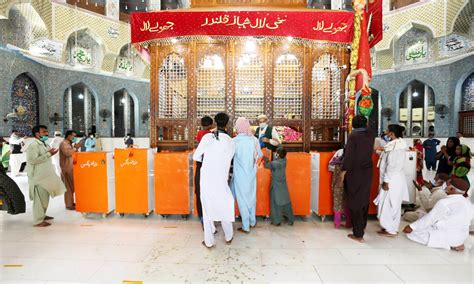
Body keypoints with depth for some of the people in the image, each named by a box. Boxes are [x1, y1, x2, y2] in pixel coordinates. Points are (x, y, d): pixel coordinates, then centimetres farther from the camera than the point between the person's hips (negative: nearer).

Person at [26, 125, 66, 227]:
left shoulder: (43, 144, 13)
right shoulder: (33, 145, -16)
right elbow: (32, 160, -27)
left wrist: (50, 153, 9)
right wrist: (48, 154, -24)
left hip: (45, 176, 10)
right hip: (38, 177, -10)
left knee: (45, 198, 18)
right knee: (40, 199, -4)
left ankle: (42, 215, 32)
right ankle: (38, 221, 5)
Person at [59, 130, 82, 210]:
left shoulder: (69, 144, 18)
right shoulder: (63, 143, -11)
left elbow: (72, 153, 21)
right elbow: (67, 153, -26)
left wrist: (75, 148, 6)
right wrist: (75, 148, -18)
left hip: (70, 168, 10)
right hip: (66, 168, -10)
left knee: (72, 186, 12)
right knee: (69, 186, -8)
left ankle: (71, 202, 21)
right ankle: (69, 205, -3)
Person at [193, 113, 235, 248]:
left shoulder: (207, 137, -6)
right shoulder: (230, 142, -5)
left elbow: (196, 157, -2)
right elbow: (229, 159, 3)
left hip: (206, 178, 0)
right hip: (221, 180, 0)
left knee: (207, 208, 10)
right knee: (225, 207, 18)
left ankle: (209, 241, 17)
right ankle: (229, 237, 33)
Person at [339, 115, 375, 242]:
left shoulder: (353, 136, -14)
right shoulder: (371, 135, 2)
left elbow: (348, 156, -19)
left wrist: (342, 174, -16)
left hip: (355, 172, -6)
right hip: (367, 171, 6)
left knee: (355, 202, 1)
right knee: (364, 199, 21)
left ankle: (358, 234, 5)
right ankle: (362, 225, 39)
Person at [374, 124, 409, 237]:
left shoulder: (394, 147, -20)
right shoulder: (397, 145, 9)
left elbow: (392, 166, -22)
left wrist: (386, 181, -20)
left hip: (392, 180, -10)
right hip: (395, 179, 10)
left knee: (387, 204, 0)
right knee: (393, 205, 16)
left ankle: (390, 230, 9)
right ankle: (393, 227, 26)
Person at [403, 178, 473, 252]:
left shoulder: (445, 202, -22)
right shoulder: (468, 203, 2)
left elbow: (429, 218, -18)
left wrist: (411, 227, -9)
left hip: (447, 237, -8)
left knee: (411, 232, -4)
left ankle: (448, 245, -3)